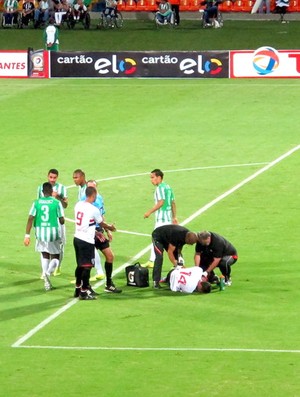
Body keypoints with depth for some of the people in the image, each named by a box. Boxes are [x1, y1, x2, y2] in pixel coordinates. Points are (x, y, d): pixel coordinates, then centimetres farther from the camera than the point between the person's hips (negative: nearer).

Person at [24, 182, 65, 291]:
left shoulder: (36, 202, 1)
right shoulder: (56, 203, -4)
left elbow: (30, 219, -4)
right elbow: (62, 220, -3)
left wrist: (27, 235, -2)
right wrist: (60, 221, 21)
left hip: (40, 232, 2)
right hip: (53, 232, -2)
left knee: (45, 255, 20)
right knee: (55, 256, 13)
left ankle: (47, 282, 12)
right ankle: (48, 272, -17)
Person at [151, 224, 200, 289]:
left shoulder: (187, 234, -18)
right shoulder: (176, 235, -40)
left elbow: (179, 247, -3)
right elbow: (170, 252, -34)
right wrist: (176, 265, -36)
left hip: (167, 238, 8)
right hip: (158, 237, -8)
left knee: (177, 257, -2)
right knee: (159, 257, -22)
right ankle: (156, 282, -24)